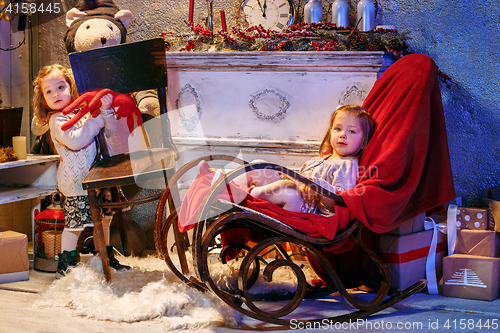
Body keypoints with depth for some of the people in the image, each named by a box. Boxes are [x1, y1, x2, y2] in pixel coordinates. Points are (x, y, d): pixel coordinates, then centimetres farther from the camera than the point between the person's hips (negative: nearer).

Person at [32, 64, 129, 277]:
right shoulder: (57, 120, -10)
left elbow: (109, 132, 9)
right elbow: (74, 141, -26)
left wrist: (106, 111, -10)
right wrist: (97, 118, -22)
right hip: (76, 183, -7)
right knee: (74, 225, -1)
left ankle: (108, 259, 30)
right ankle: (65, 264, 14)